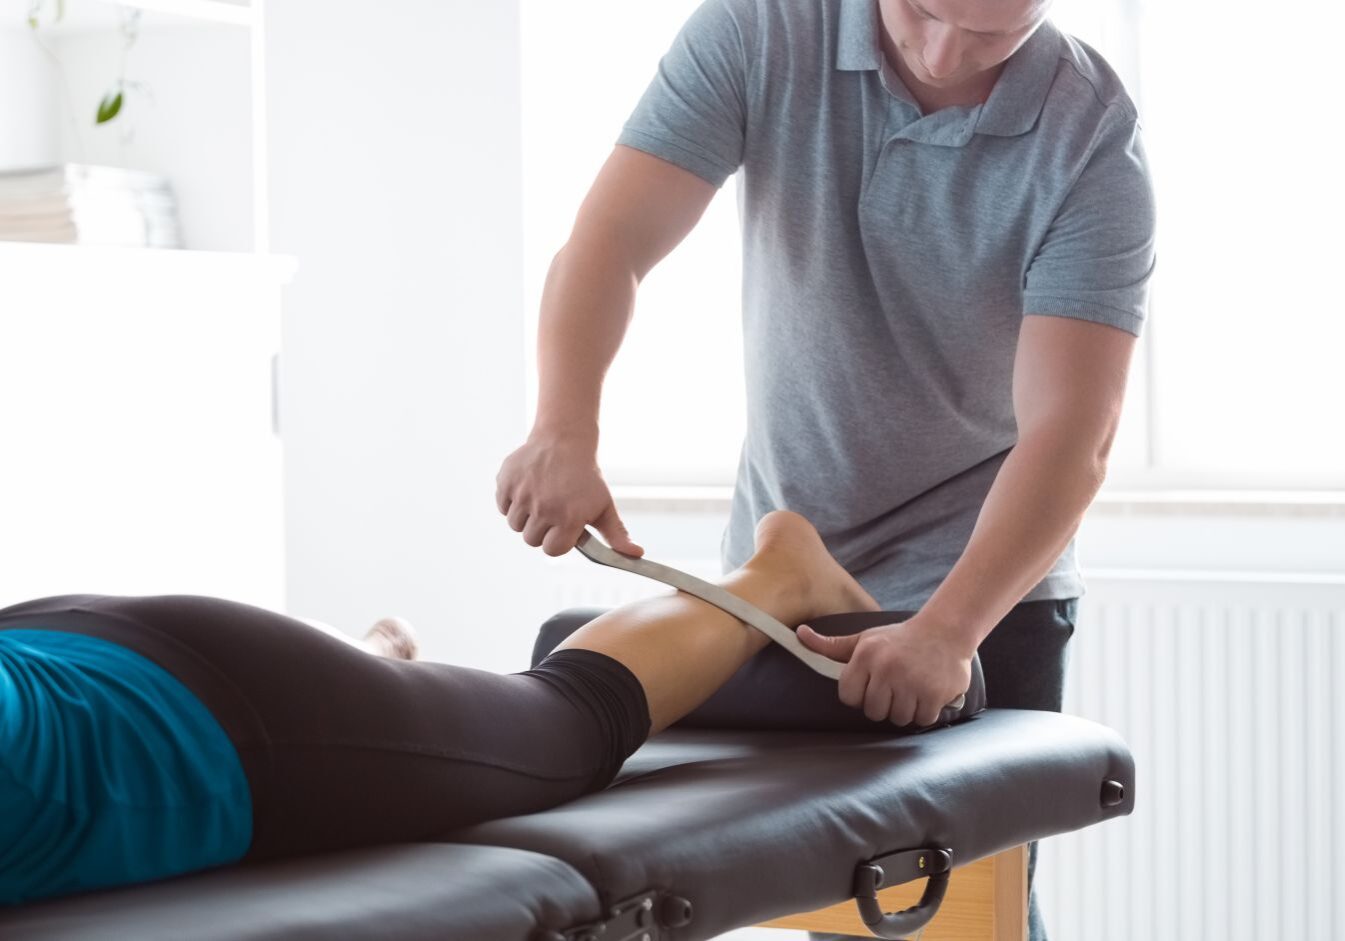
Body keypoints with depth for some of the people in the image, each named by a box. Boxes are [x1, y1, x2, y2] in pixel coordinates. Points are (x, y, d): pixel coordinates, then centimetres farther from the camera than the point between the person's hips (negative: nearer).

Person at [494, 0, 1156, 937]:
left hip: (982, 582, -2)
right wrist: (564, 435, -39)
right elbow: (611, 244, -20)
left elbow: (1068, 436, -27)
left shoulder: (1093, 141, -20)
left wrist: (942, 632, -41)